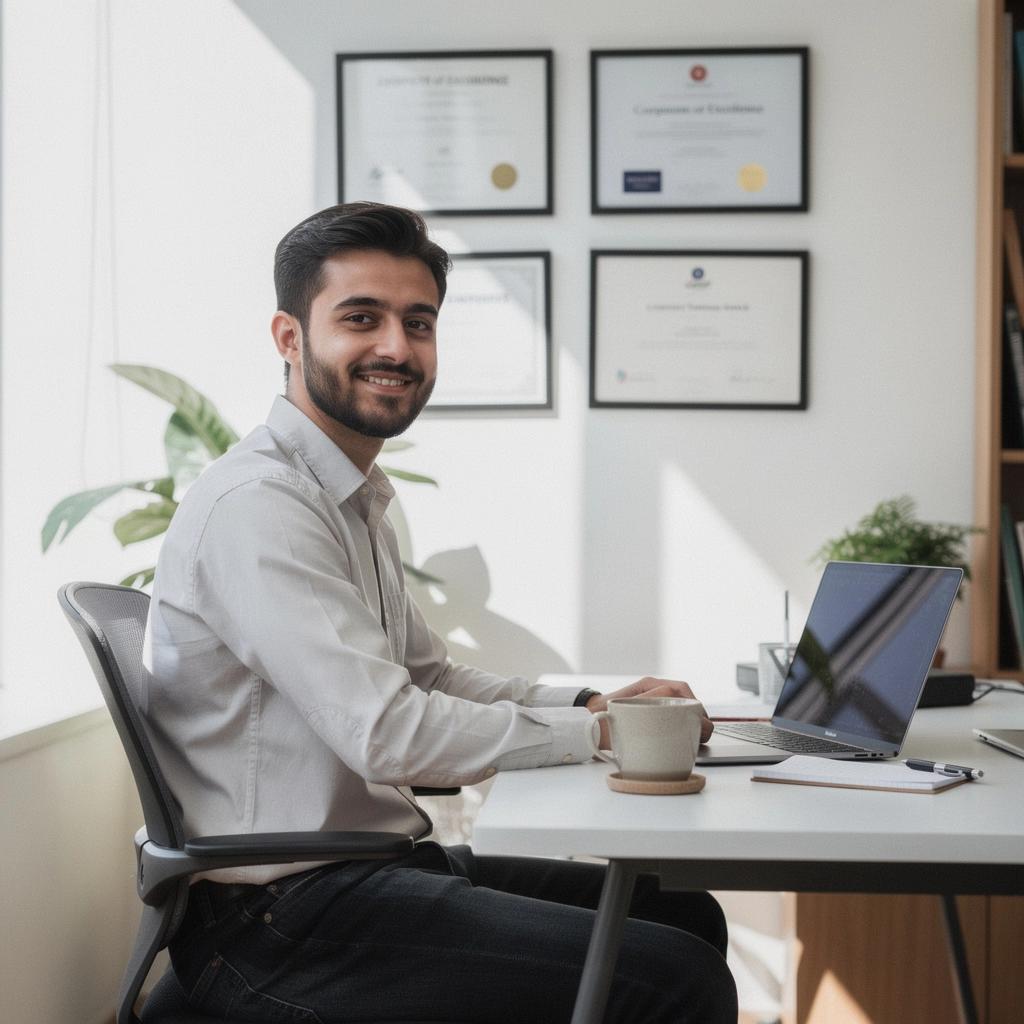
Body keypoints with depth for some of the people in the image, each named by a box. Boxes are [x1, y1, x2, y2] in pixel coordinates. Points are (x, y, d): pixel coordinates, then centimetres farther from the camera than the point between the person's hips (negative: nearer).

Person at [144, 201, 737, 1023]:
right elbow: (387, 732, -23)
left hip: (383, 866, 10)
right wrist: (594, 732, -12)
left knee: (687, 916, 14)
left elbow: (433, 678, 22)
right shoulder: (257, 506, -17)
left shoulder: (356, 503, 16)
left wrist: (595, 702, 7)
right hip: (283, 918, -10)